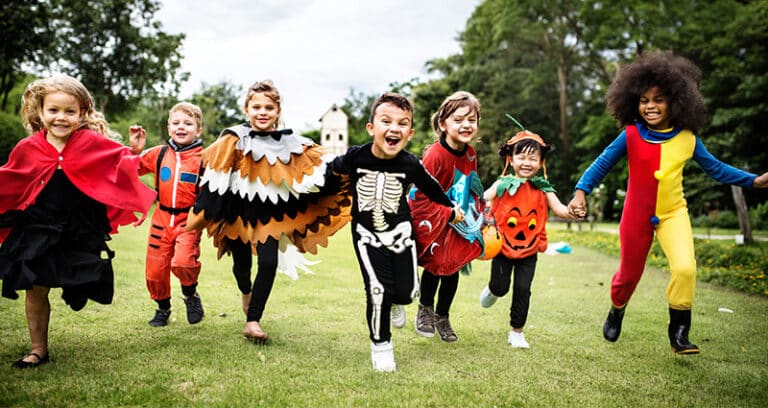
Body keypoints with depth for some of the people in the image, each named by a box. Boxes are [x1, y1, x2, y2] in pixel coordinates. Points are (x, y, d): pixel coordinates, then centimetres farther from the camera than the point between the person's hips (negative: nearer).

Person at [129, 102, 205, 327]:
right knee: (155, 268, 9)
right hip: (162, 218, 4)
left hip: (189, 219, -4)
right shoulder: (159, 154, 5)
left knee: (182, 262, -24)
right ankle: (162, 307, 36)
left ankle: (191, 294, 9)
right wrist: (135, 149, 2)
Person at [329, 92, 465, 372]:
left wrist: (452, 208, 19)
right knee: (378, 289, -14)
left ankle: (391, 300, 36)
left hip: (400, 231, 2)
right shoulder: (356, 157, -18)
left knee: (406, 292, -3)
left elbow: (430, 187, 6)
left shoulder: (411, 164, -14)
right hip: (367, 232, -1)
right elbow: (335, 169, 6)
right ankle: (380, 344, 10)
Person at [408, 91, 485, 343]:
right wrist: (448, 214, -22)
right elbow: (421, 195, -22)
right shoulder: (435, 155, -24)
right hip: (433, 221, -6)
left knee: (453, 269, 11)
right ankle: (425, 310, 26)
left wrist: (477, 210, 8)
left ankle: (442, 318, 30)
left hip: (459, 223, 6)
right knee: (435, 265, -2)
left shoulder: (470, 154, -1)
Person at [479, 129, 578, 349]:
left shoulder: (543, 189, -1)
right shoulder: (503, 184, -6)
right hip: (503, 246, -1)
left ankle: (516, 332, 20)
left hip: (529, 250, 1)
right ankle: (492, 290, 44)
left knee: (522, 289, 3)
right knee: (501, 287, 5)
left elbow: (558, 208, -10)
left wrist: (570, 212, -31)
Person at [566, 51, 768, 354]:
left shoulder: (687, 138, -6)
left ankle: (678, 332, -2)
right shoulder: (631, 135, -12)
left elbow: (715, 168, 5)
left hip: (673, 213, 1)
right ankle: (616, 311, 45)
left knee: (685, 268, -21)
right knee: (629, 273, 13)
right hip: (637, 215, -1)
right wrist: (581, 191, -20)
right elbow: (603, 163, -8)